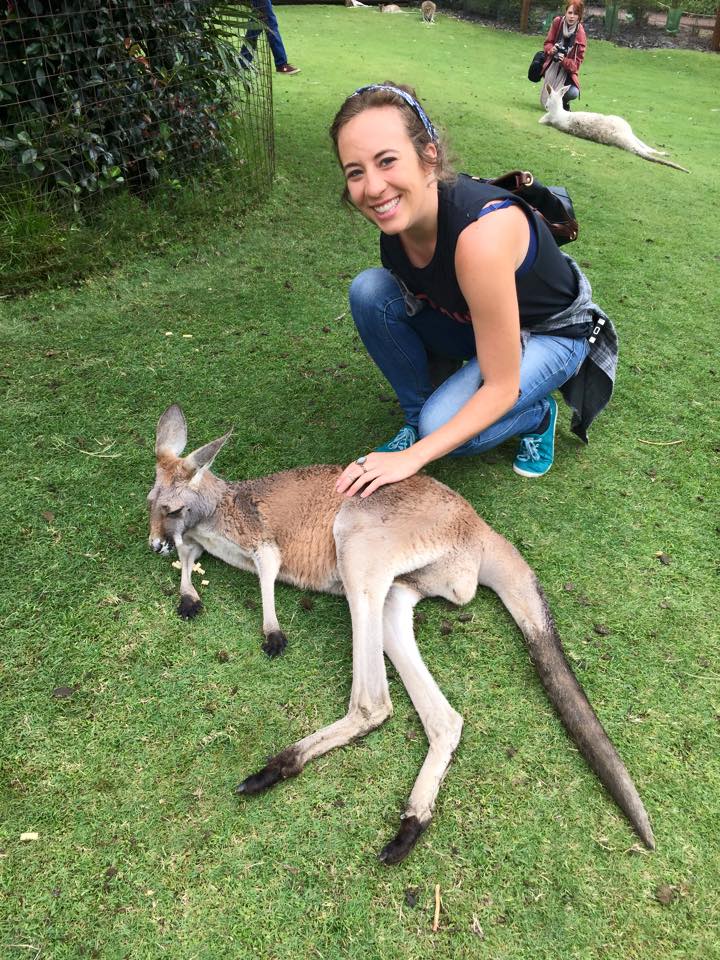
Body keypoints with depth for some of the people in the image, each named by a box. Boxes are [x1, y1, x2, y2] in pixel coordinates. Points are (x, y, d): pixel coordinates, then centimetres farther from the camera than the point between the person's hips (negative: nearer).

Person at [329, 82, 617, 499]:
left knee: (440, 424, -28)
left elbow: (501, 388, -31)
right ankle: (417, 418, -1)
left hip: (551, 333, -6)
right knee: (369, 290, -18)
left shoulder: (482, 233, -38)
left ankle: (538, 415, 4)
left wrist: (412, 457, -33)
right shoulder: (397, 211, -18)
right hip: (468, 320, 6)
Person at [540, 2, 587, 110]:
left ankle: (564, 103, 10)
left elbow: (577, 62, -17)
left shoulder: (580, 34, -17)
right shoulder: (557, 22, -12)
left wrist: (564, 61, -37)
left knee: (573, 93, -25)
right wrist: (551, 50, -27)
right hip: (551, 66, 2)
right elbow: (547, 43, -3)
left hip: (567, 70, -2)